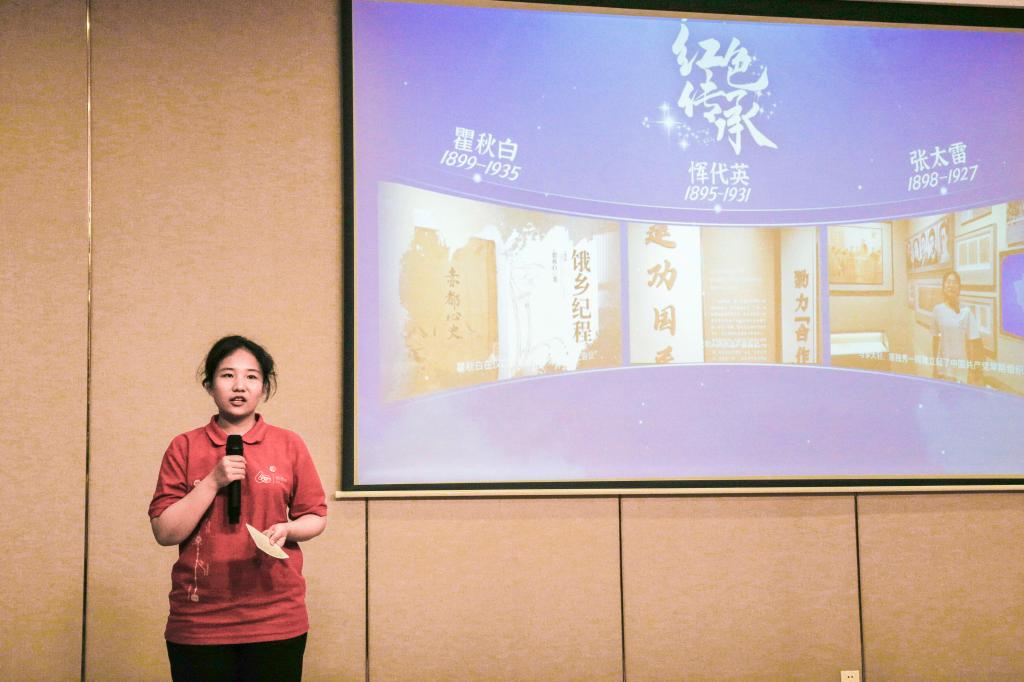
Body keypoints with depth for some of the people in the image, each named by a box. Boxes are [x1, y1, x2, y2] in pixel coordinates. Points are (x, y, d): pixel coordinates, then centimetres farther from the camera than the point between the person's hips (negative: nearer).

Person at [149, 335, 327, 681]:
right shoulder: (185, 448, 2)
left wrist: (286, 529, -12)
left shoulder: (289, 445, 4)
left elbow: (316, 518, 9)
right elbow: (165, 532, -3)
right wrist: (213, 481, -13)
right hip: (199, 622, 0)